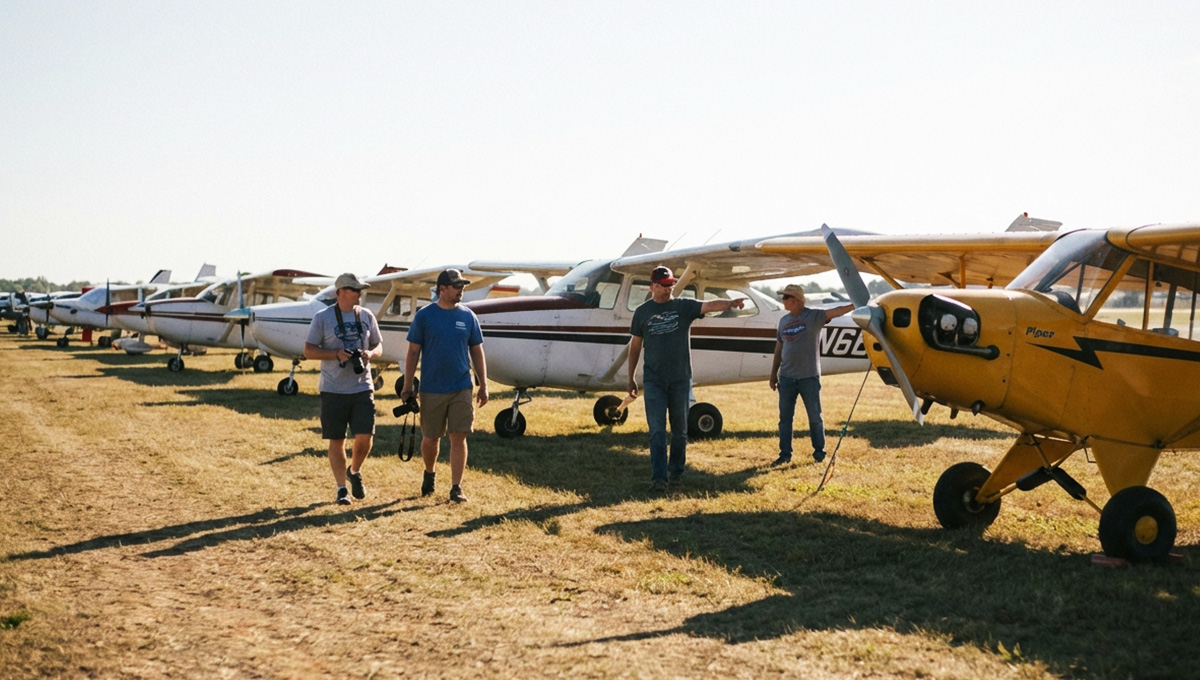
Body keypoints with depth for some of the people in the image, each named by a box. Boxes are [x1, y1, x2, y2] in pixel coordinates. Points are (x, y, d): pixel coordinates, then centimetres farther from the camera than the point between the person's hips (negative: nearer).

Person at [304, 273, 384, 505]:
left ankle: (354, 471, 24)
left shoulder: (367, 316, 8)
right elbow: (308, 351, -3)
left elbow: (379, 346, 15)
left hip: (362, 388, 3)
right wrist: (336, 354, -17)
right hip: (334, 390, -2)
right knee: (337, 440, 4)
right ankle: (341, 488, 16)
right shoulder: (322, 318, -3)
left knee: (365, 436, -5)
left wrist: (370, 353, -8)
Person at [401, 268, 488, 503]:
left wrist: (483, 385, 6)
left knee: (459, 438, -3)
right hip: (431, 389, -1)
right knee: (430, 438, 10)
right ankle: (429, 474, 36)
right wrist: (407, 386, -3)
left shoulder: (468, 316, 4)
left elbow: (477, 352, 9)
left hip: (462, 388, 1)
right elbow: (413, 352, 0)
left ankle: (456, 488, 3)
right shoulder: (424, 316, -2)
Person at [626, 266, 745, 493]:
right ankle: (659, 478, -9)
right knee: (657, 430, -7)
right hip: (654, 380, -1)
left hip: (680, 379, 1)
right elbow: (635, 345, 10)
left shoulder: (683, 306, 1)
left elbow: (709, 305, -17)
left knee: (680, 431, 10)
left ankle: (676, 472, 25)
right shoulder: (642, 311, 4)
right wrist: (631, 378, 11)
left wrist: (730, 303, -37)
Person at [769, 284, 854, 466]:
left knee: (815, 416, 4)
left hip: (809, 376, -4)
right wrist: (773, 374, 16)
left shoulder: (814, 316, -5)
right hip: (786, 377, 5)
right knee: (785, 417, 6)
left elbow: (834, 312, -20)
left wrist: (854, 306, -36)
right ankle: (785, 454, 13)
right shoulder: (784, 321, 11)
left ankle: (819, 451, 17)